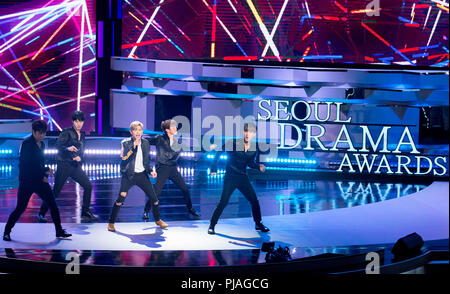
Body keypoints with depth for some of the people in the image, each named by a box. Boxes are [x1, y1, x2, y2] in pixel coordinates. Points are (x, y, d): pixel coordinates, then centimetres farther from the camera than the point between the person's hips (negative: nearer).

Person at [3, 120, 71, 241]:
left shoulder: (41, 144, 11)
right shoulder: (27, 143, -12)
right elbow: (29, 164, -19)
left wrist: (44, 176, 4)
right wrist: (45, 171, -19)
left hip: (39, 180, 7)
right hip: (26, 181, -7)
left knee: (53, 204, 3)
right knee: (20, 208, -5)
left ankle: (59, 231, 10)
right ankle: (7, 232, 12)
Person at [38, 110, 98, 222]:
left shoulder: (82, 135, 14)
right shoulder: (66, 132, -5)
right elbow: (58, 144, -17)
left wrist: (80, 157, -4)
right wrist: (68, 148, -37)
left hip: (75, 166, 6)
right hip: (64, 165, -6)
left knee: (88, 186, 0)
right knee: (56, 191, -7)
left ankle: (85, 211, 13)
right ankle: (41, 214, 3)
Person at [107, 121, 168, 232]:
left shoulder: (146, 143, 7)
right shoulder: (126, 143, -6)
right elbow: (124, 158, -18)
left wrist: (150, 171, 4)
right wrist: (133, 147, -27)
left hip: (142, 175, 4)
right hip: (128, 175, -4)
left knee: (154, 198, 3)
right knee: (121, 198, -15)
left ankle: (158, 220, 26)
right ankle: (111, 222, 0)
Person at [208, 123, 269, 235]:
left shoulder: (254, 148, 3)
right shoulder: (234, 143, -11)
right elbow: (219, 152, -4)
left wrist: (259, 167, -4)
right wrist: (214, 167, -7)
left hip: (243, 178, 5)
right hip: (230, 177, -5)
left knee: (254, 200, 5)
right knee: (223, 201, -11)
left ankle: (258, 224, 23)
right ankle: (212, 225, -1)